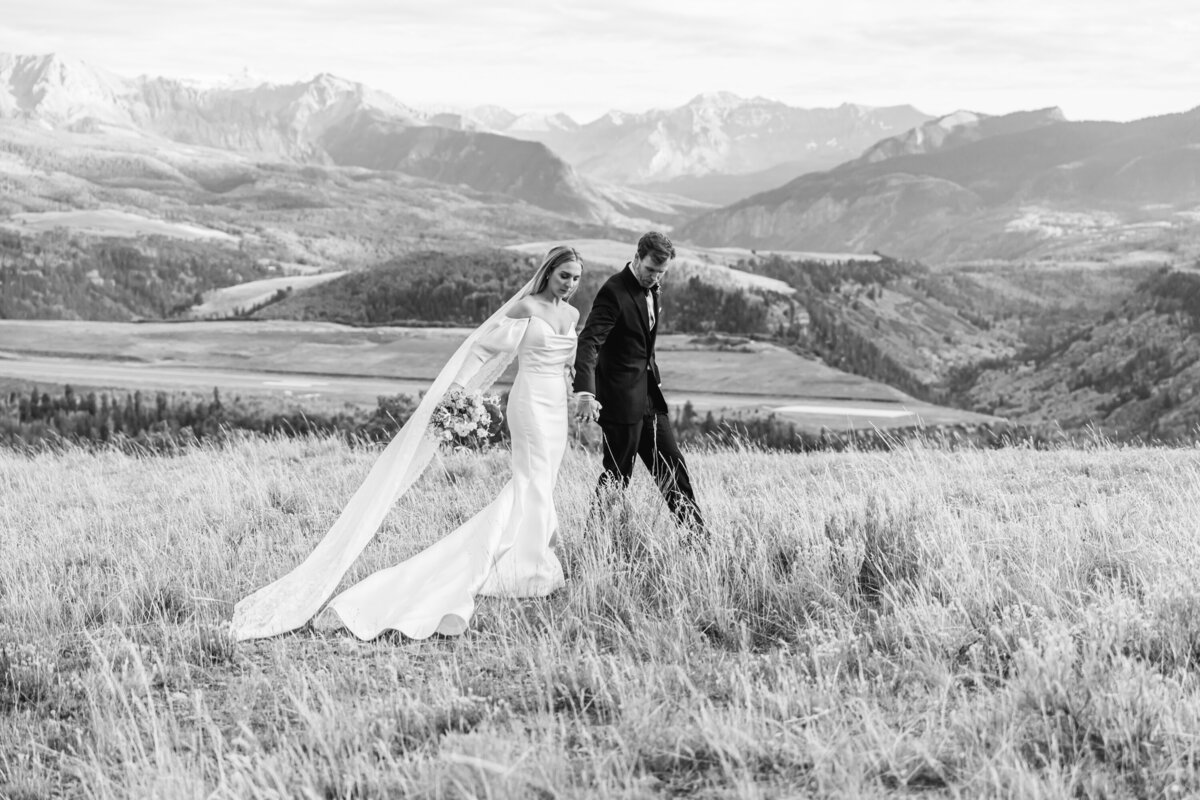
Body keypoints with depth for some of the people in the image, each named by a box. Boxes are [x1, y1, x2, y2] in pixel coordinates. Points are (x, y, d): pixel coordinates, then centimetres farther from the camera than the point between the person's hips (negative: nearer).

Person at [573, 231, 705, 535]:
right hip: (622, 400, -8)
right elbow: (589, 342, -28)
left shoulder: (650, 289, 9)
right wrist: (585, 392, -39)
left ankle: (697, 535, 18)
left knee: (672, 466, 12)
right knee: (617, 475, -2)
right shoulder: (614, 292, -18)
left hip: (649, 396, 8)